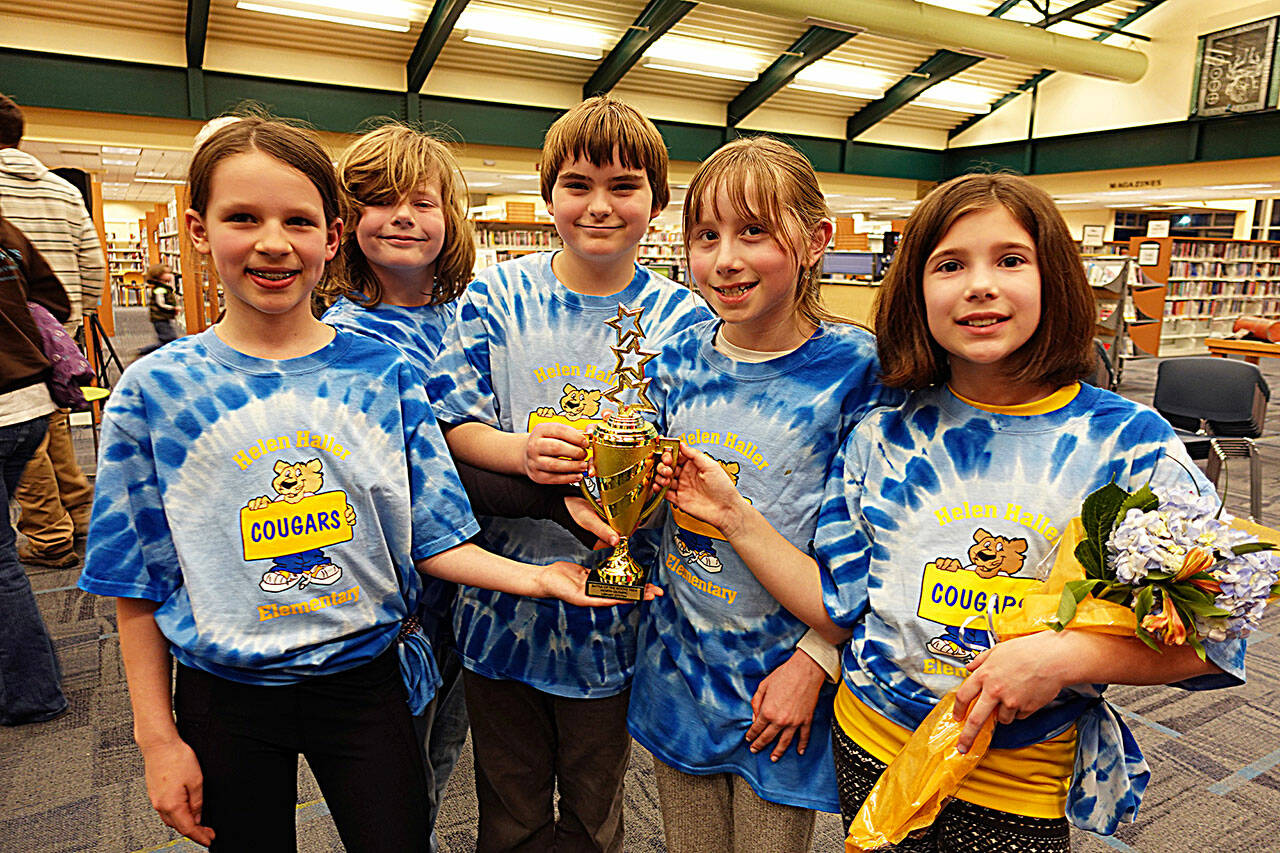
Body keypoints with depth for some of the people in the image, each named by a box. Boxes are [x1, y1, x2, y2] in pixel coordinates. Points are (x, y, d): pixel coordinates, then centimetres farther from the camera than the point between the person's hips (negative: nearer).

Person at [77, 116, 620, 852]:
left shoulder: (385, 374, -7)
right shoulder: (154, 389, -8)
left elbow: (431, 538, -6)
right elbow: (138, 583, -3)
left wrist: (533, 576, -22)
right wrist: (157, 737, -2)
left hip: (367, 678, 0)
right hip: (223, 697, 1)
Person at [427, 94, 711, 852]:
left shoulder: (683, 320, -6)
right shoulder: (497, 297, -4)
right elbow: (452, 425, -5)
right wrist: (521, 452, -25)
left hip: (614, 611, 0)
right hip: (501, 601, 1)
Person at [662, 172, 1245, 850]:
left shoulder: (1127, 441, -11)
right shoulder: (882, 441, -6)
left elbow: (1212, 639, -7)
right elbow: (839, 611, -3)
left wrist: (1064, 655, -23)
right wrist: (735, 517, -12)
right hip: (871, 751, 2)